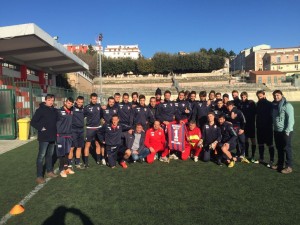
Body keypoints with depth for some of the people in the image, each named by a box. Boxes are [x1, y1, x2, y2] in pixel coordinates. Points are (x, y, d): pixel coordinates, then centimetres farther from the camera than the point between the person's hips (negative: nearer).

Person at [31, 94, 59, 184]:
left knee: (50, 155, 17)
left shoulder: (54, 110, 9)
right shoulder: (40, 110, -9)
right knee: (41, 156, -3)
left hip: (52, 137, 7)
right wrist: (41, 128, -15)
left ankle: (49, 171, 30)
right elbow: (33, 122, -10)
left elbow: (57, 121, 22)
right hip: (44, 137, -6)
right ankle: (39, 176, 4)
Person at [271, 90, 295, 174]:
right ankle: (280, 164, 28)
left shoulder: (287, 105, -12)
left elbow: (291, 119, -17)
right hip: (276, 131, 7)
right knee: (279, 148, 15)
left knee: (287, 149, -1)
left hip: (285, 131, -7)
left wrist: (287, 131, -20)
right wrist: (273, 126, 11)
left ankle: (289, 166, 7)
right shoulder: (274, 105, 10)